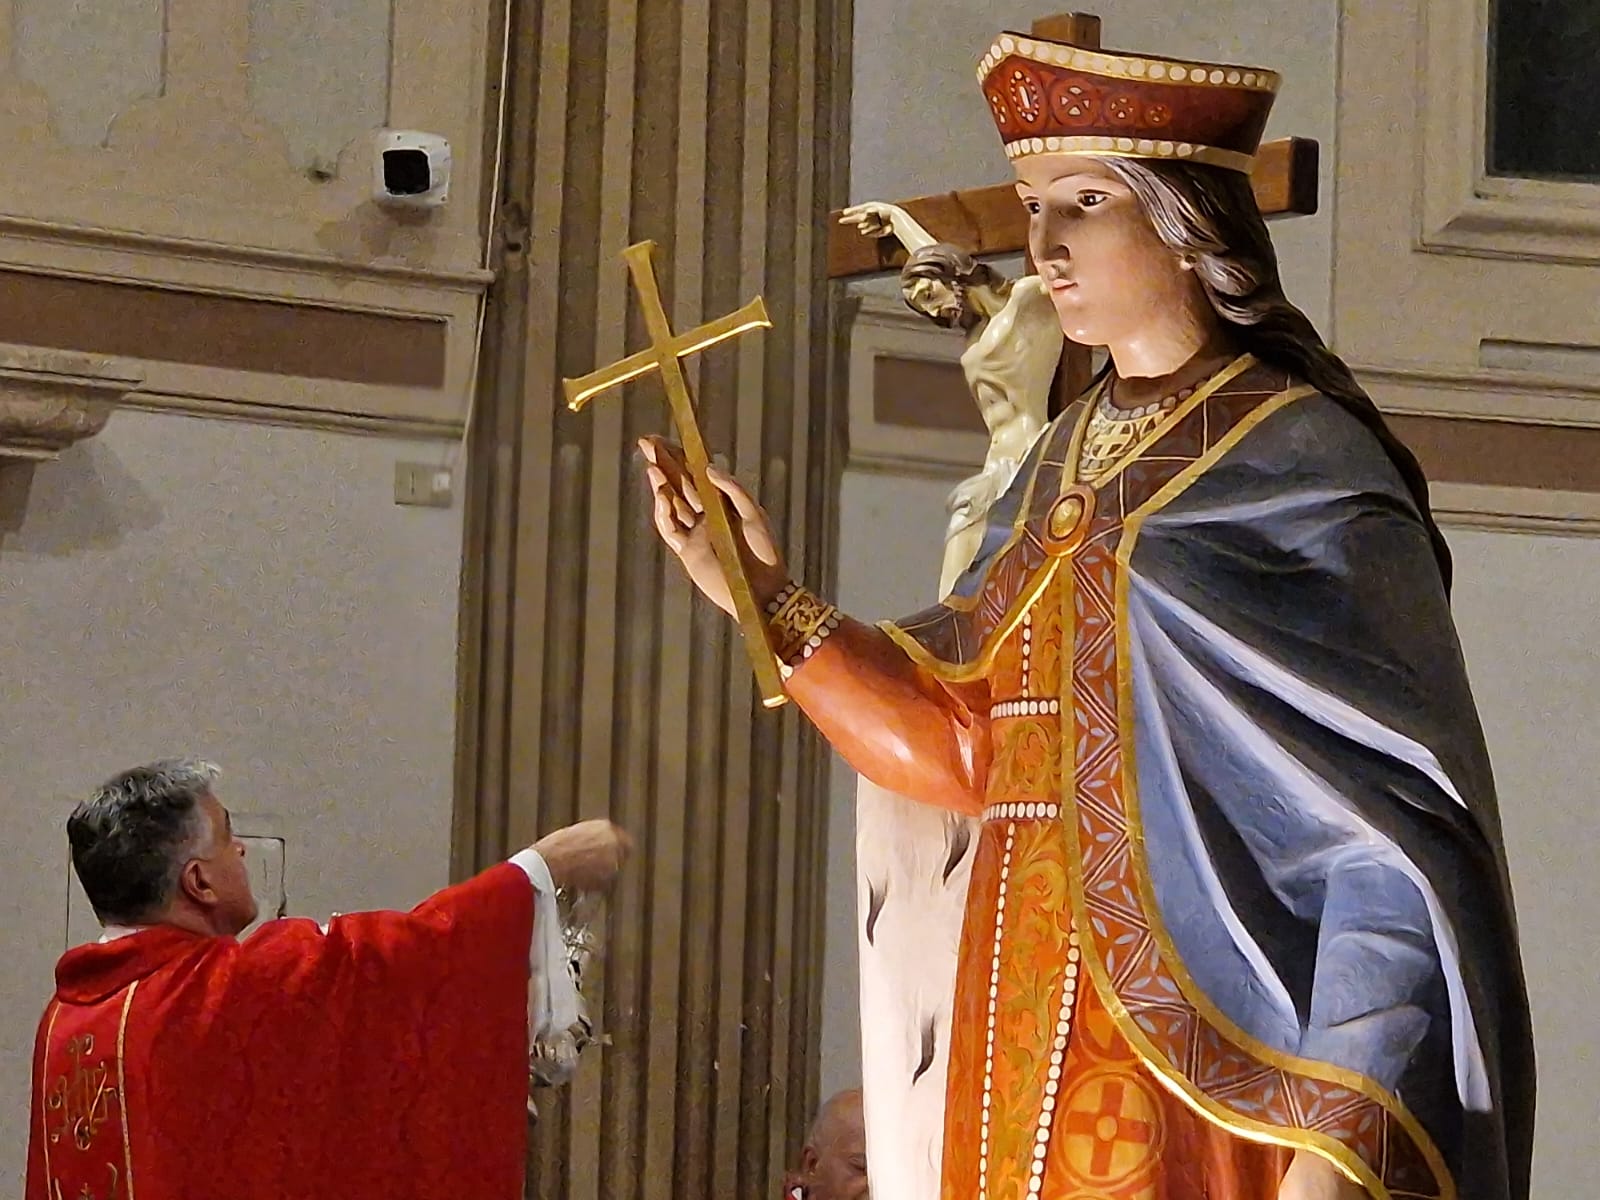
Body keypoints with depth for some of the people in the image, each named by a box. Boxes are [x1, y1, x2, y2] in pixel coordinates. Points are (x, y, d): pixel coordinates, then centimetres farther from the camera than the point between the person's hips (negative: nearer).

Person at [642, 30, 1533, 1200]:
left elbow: (1396, 835, -15)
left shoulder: (1300, 467, -9)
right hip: (1035, 1045, 7)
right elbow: (971, 746, 11)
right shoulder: (1066, 465, 13)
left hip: (1189, 1047, -7)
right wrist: (774, 602, 4)